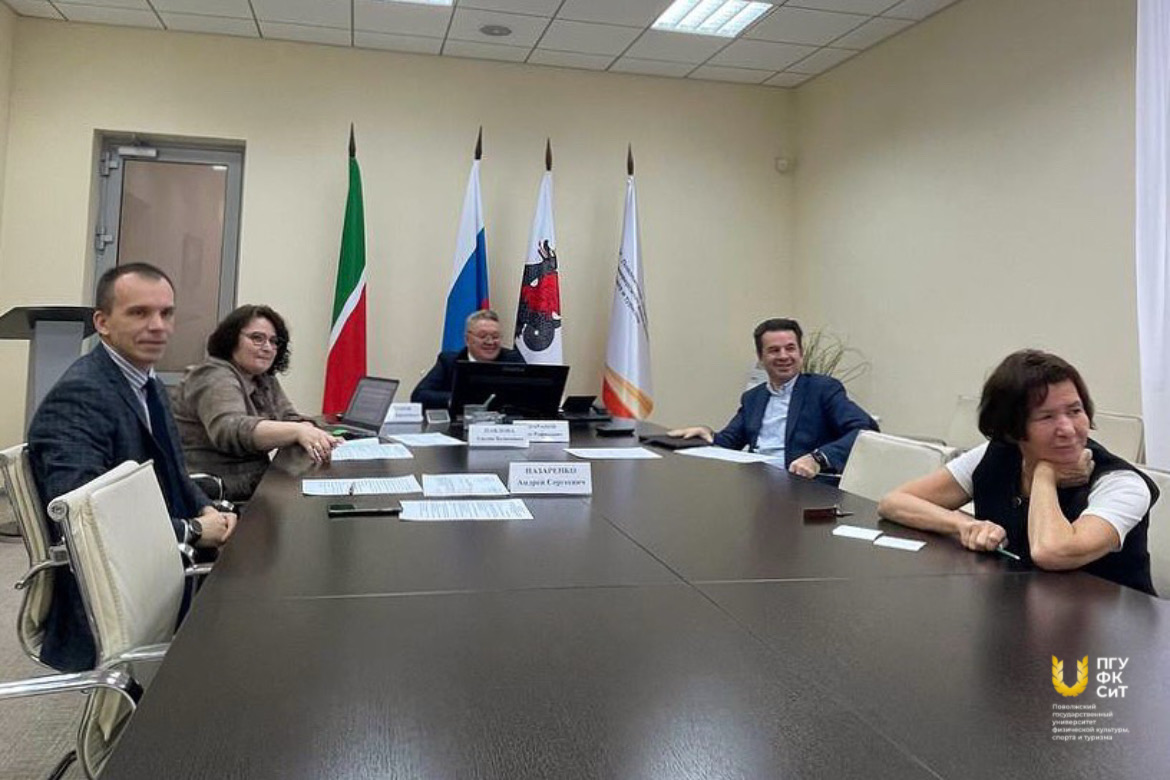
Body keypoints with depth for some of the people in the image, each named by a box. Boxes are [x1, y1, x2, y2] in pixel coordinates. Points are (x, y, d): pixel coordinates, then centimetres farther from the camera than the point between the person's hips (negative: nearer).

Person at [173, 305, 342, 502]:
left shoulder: (265, 380, 13)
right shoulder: (215, 378, -12)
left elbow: (290, 419, 6)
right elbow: (230, 430, -29)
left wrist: (314, 437, -17)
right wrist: (298, 431, -42)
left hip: (255, 482, 8)